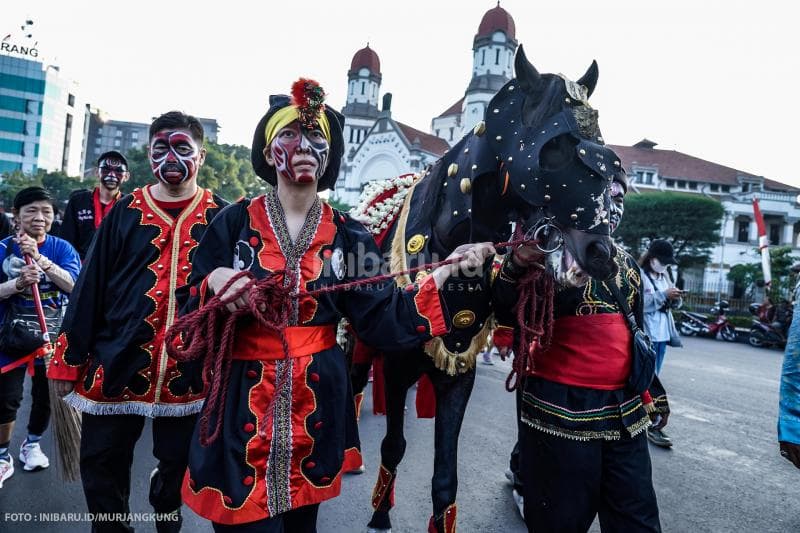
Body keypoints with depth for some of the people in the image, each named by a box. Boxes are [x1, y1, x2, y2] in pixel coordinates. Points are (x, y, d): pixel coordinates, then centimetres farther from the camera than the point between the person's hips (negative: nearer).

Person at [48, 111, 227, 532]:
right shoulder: (124, 213, 4)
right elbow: (89, 288, 5)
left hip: (188, 372, -1)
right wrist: (68, 360, 3)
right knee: (101, 468, 12)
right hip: (116, 364, 2)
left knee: (177, 468, 15)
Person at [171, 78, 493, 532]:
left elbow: (383, 319, -8)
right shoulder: (235, 223, -3)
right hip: (244, 406, -1)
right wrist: (214, 284, -22)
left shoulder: (348, 235, 0)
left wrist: (446, 272, -18)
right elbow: (192, 310, -1)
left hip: (316, 405, 2)